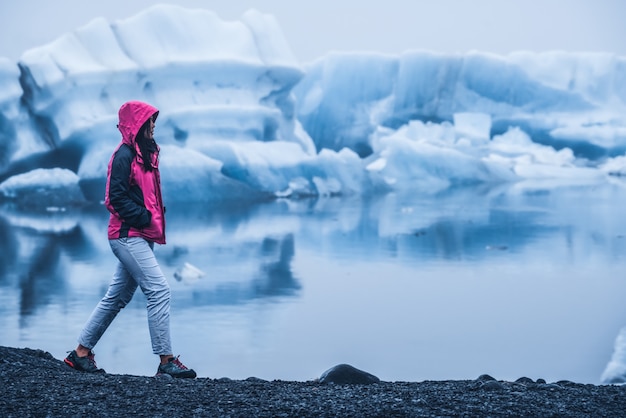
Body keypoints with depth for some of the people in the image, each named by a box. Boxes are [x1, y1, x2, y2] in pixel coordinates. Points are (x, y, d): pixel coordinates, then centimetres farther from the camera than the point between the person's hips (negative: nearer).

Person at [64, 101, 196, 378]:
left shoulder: (143, 154, 16)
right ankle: (166, 361, -10)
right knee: (159, 290, -13)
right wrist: (144, 218, -18)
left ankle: (81, 353, 20)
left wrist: (155, 216, 2)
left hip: (139, 237, 10)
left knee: (117, 297, 12)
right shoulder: (124, 155, -11)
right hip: (128, 236, -10)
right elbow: (117, 197, -17)